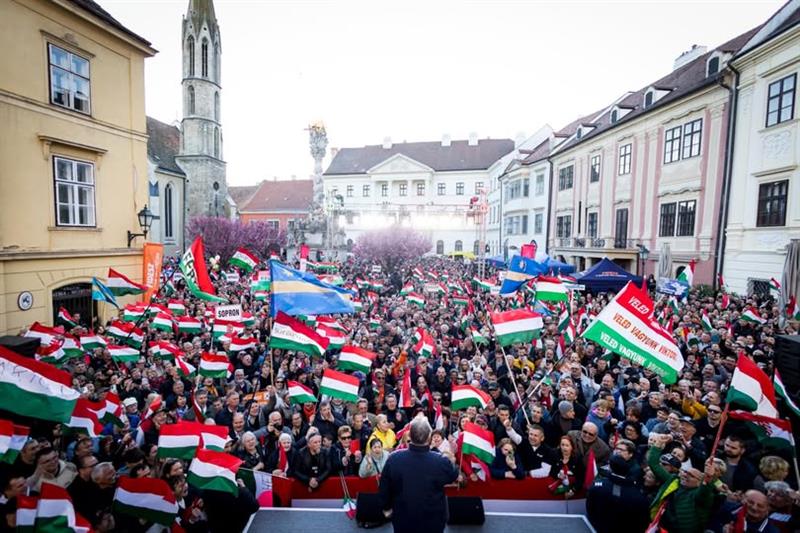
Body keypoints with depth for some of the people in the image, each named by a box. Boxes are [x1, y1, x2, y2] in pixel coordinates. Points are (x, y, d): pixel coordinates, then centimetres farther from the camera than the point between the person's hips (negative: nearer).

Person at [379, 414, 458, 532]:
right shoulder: (441, 461, -28)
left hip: (402, 519, 1)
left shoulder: (394, 458, -22)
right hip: (433, 521, -1)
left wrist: (386, 507, 12)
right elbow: (453, 476, -4)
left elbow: (384, 488, -7)